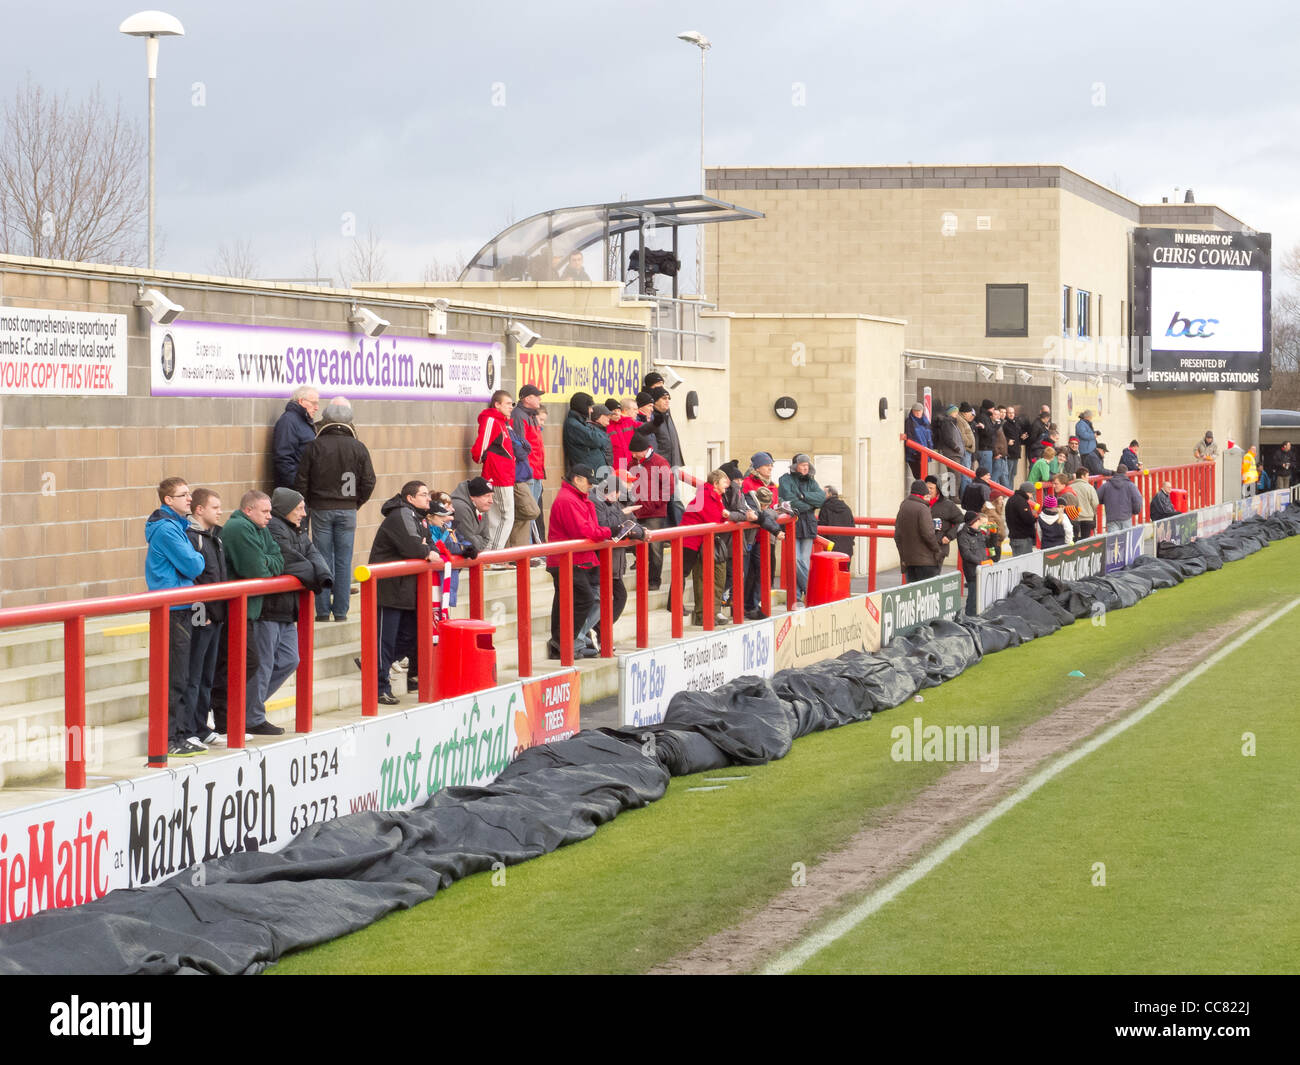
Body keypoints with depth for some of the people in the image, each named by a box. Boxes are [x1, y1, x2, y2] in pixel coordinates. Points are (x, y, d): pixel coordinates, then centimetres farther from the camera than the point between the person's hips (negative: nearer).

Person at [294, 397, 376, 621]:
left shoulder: (315, 446, -6)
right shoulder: (358, 448, -3)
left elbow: (301, 481, -2)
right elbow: (369, 482, 1)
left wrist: (309, 503, 11)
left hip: (321, 510, -1)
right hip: (347, 510, 1)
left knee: (322, 560, 4)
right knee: (343, 561, 5)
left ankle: (323, 610, 4)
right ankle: (341, 610, 6)